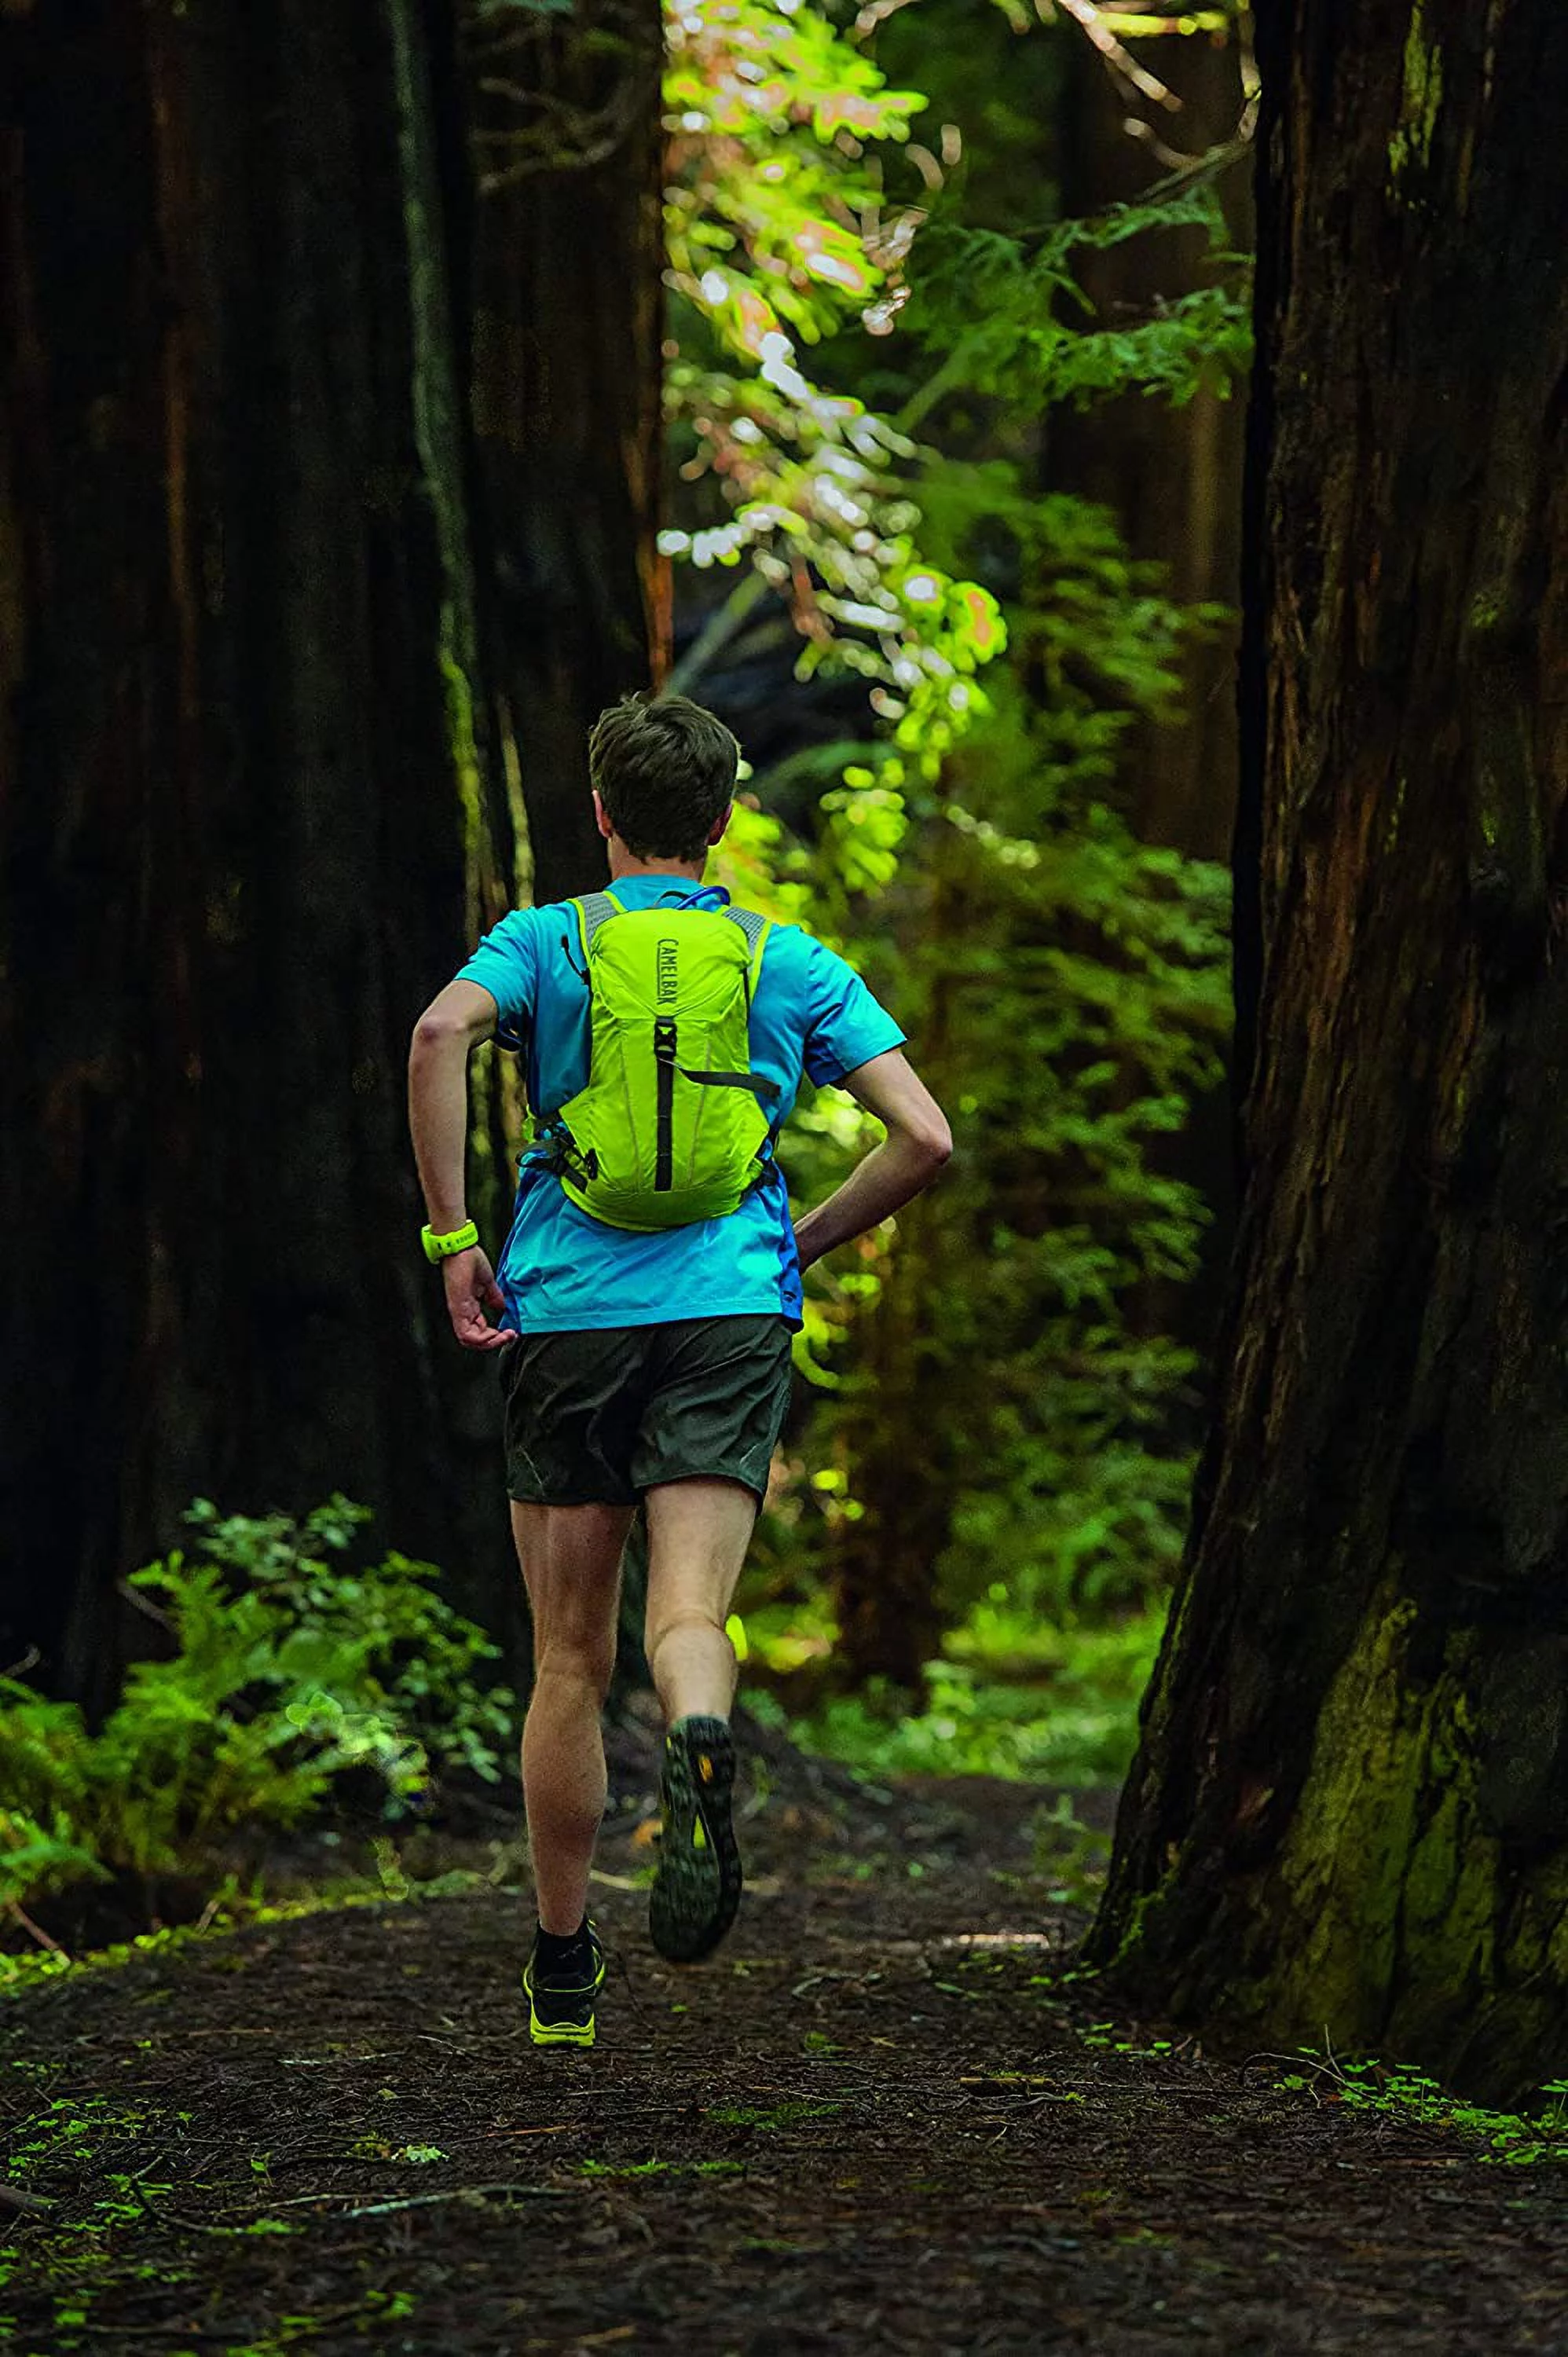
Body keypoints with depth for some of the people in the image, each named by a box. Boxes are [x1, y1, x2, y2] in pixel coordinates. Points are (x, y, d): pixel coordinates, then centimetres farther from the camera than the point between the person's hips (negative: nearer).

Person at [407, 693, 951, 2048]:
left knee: (570, 1663, 9)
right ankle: (699, 1749, -48)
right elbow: (924, 1138, 3)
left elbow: (441, 1032, -15)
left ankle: (564, 1970, 15)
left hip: (568, 1313, 0)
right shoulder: (793, 964, 11)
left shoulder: (545, 943, 8)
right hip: (730, 1311, 0)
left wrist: (452, 1239, -9)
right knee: (689, 1614, -11)